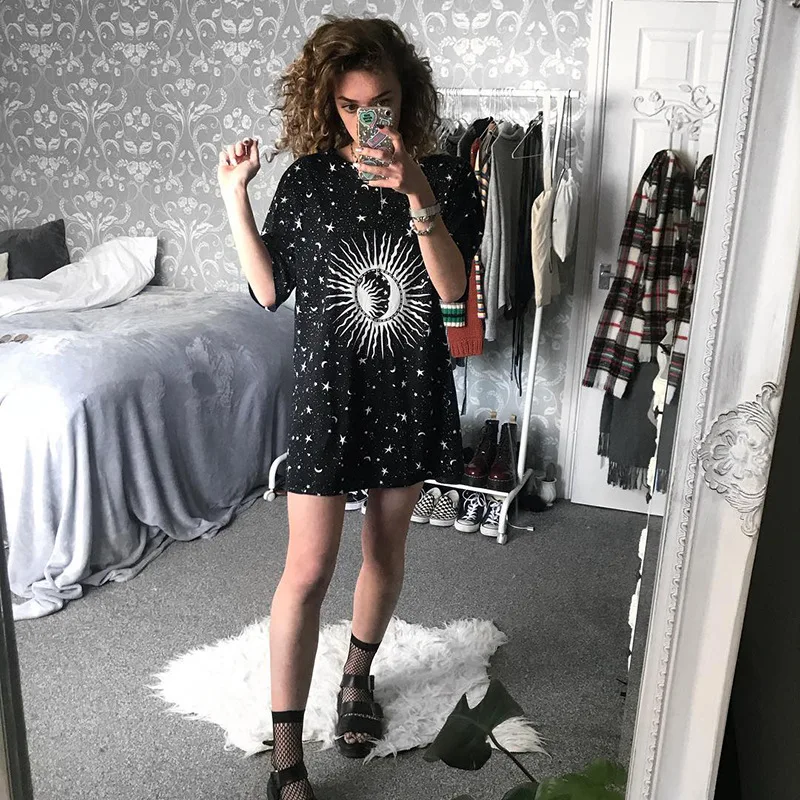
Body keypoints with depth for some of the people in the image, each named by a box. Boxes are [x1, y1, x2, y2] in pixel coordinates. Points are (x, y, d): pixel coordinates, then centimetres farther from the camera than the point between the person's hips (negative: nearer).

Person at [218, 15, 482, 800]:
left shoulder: (444, 176, -3)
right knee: (308, 570, -2)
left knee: (385, 549, 16)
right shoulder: (307, 178, -2)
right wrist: (235, 198, -9)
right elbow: (268, 291, -1)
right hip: (327, 388, -1)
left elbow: (452, 287, -15)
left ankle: (357, 676, 43)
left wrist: (415, 192, -27)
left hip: (410, 390, 2)